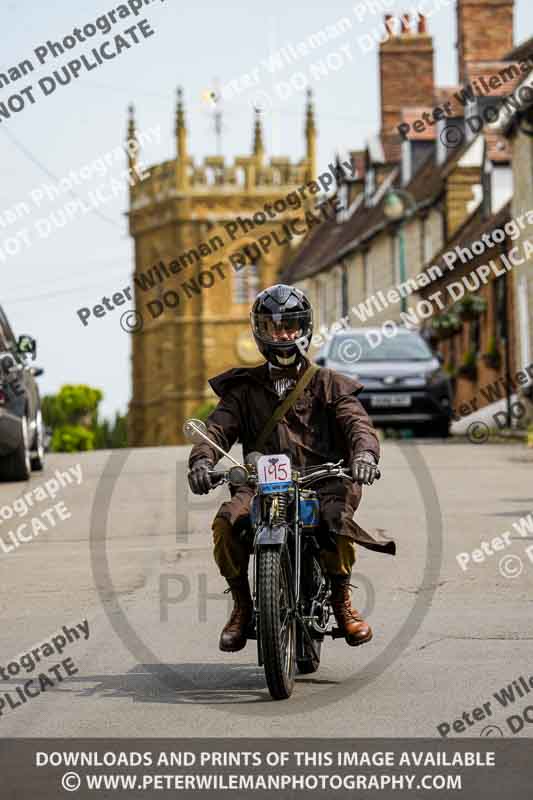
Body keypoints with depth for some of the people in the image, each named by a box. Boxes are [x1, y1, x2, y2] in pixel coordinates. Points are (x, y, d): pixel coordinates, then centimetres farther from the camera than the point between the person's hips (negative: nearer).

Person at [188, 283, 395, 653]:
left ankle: (342, 601, -11)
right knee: (226, 522, -29)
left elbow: (356, 423, -2)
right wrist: (202, 459, -20)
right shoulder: (245, 388, 18)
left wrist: (365, 452, -27)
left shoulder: (328, 384, 13)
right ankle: (242, 605, -9)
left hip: (321, 480, -1)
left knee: (336, 516, -34)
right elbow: (218, 427, 4)